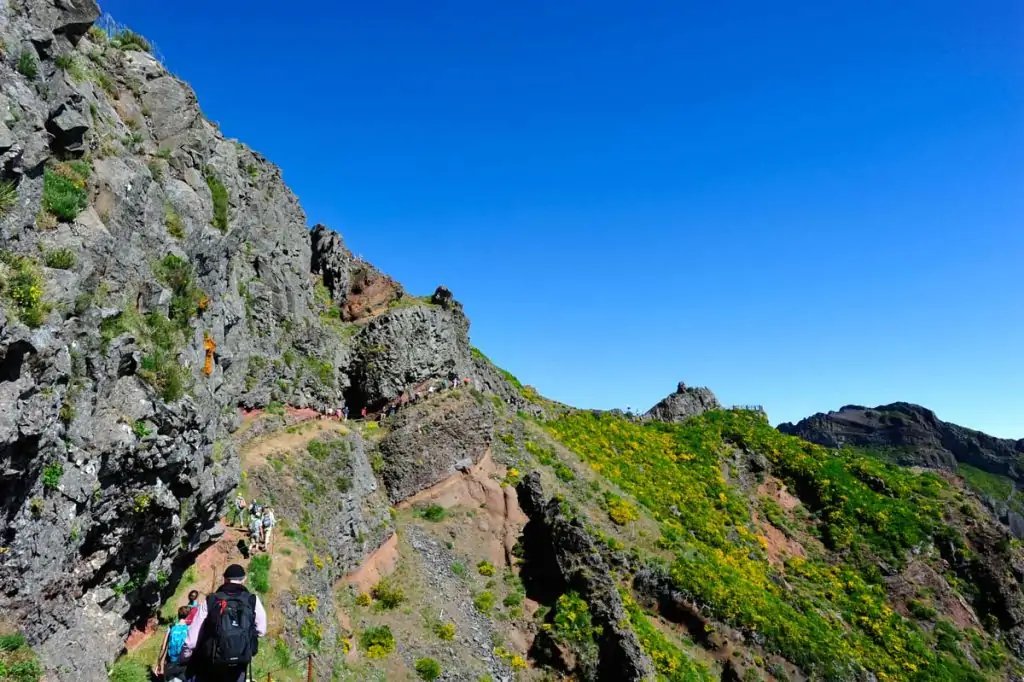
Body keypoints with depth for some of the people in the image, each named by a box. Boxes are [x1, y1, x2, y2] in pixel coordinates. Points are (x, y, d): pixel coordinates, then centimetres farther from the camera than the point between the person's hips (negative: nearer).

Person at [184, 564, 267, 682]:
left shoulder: (210, 601, -3)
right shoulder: (253, 600, -3)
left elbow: (193, 635, -2)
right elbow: (261, 631, 4)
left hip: (210, 664, 0)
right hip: (239, 664, 0)